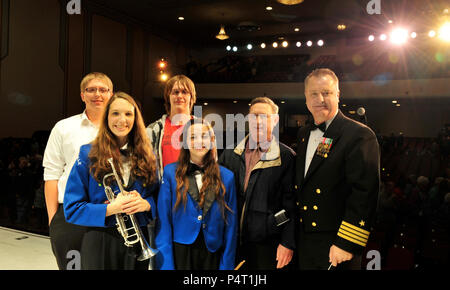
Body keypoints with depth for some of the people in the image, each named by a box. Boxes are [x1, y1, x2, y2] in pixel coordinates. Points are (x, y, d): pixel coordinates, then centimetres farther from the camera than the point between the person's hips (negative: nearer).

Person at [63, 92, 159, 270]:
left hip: (137, 240, 3)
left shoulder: (146, 156, 4)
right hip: (100, 242, -2)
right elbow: (72, 209, -7)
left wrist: (146, 204, -14)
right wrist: (110, 209, -21)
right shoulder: (88, 154, -5)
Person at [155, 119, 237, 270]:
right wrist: (166, 264, -9)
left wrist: (227, 265, 0)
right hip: (180, 253, -1)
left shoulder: (227, 177, -1)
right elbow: (163, 220, -5)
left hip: (212, 253, 2)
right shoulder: (170, 172, -5)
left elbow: (230, 224, 2)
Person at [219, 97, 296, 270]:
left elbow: (291, 204, -7)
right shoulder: (230, 153, 5)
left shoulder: (287, 157, -5)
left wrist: (288, 243, -9)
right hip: (230, 241, 3)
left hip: (266, 243, -3)